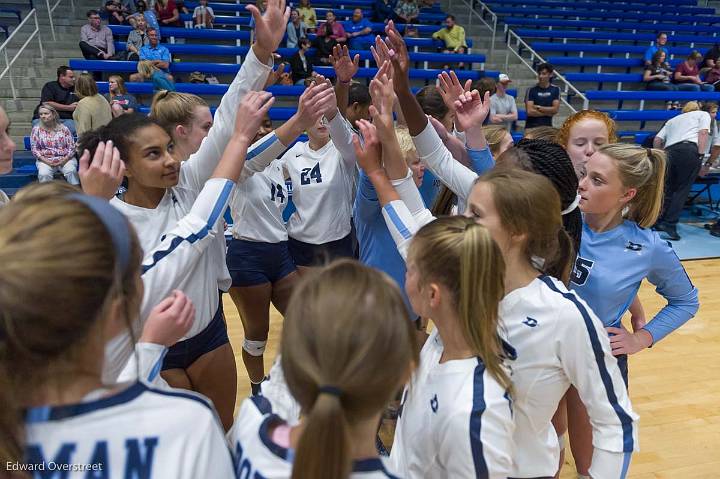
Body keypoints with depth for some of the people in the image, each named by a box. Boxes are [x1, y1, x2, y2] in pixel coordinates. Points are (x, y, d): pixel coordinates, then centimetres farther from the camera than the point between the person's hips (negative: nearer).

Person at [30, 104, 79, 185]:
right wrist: (45, 161, -11)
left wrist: (65, 159, -12)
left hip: (65, 159, 0)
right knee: (44, 174, -32)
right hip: (45, 160, 0)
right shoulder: (36, 129, 9)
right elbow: (34, 148, 4)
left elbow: (71, 147, 5)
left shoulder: (64, 129, 9)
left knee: (71, 171, -32)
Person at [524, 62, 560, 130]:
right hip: (532, 127, -2)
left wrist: (538, 107, -9)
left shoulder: (555, 90, 3)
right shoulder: (532, 90, -3)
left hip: (547, 126, 2)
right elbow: (529, 111, -12)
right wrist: (548, 112, -6)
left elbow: (555, 109, -4)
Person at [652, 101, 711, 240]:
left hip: (669, 152, 4)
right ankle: (670, 224, -9)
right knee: (682, 189, -1)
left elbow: (657, 140, 23)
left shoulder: (672, 120, 35)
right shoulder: (703, 114, 24)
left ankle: (658, 222, 8)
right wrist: (701, 156, -4)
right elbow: (703, 133, 4)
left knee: (667, 189, 11)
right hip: (689, 150, -4)